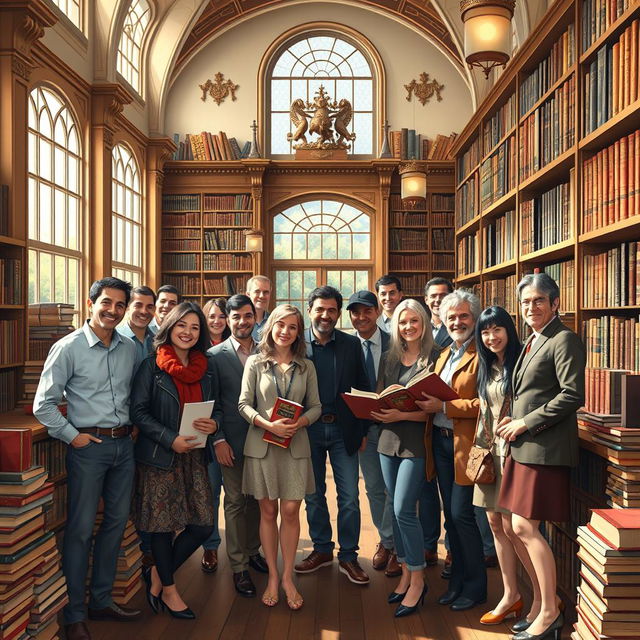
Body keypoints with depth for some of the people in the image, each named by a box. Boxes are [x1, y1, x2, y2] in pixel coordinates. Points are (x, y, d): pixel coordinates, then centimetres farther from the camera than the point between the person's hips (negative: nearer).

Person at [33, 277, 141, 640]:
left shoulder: (130, 349, 6)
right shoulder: (69, 348, -8)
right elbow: (44, 404, -7)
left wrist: (131, 427, 5)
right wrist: (72, 436, -10)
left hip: (124, 444, 6)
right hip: (88, 445, -5)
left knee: (117, 523, 13)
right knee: (81, 529, 1)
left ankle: (102, 601, 29)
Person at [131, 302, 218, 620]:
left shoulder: (205, 369, 9)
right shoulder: (151, 366, -6)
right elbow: (138, 411, -9)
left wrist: (212, 425, -7)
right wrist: (171, 439, -19)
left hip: (194, 456, 5)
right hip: (159, 457, -5)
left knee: (203, 525, 2)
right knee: (162, 525, 5)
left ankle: (158, 575, 25)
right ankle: (168, 590, 27)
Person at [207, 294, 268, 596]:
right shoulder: (215, 355, -2)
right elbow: (211, 403, -4)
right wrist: (218, 439, -10)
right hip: (232, 441, -3)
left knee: (257, 499, 14)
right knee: (235, 502, 4)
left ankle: (252, 551, 33)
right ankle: (238, 566, 15)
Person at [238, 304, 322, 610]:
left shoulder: (306, 367, 6)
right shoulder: (255, 363, 1)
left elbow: (316, 406, 7)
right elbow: (243, 404, -3)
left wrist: (301, 422, -14)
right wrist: (268, 424, -19)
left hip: (295, 445, 1)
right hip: (261, 444, -1)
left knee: (290, 512, 1)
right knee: (268, 511, 8)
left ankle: (287, 577, 16)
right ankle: (272, 576, 21)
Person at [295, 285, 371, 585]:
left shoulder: (352, 344, 1)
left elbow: (363, 389, 5)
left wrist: (364, 430, 2)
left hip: (343, 430, 0)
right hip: (308, 430, 0)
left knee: (349, 498, 4)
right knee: (313, 495, 13)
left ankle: (348, 556, 19)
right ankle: (322, 549, 30)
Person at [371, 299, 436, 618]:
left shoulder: (433, 359, -6)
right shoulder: (389, 358, 11)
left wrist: (402, 415, -22)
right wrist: (376, 412, -6)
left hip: (416, 440, -6)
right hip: (389, 438, 6)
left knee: (403, 510, -7)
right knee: (396, 510, 11)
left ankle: (418, 580, 9)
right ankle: (405, 573, 25)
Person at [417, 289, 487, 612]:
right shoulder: (443, 355, 17)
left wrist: (443, 406, -20)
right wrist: (426, 403, -2)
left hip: (465, 443, -7)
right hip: (440, 441, 8)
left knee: (461, 514, -3)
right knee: (451, 515, 13)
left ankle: (475, 585, 15)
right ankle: (458, 580, 26)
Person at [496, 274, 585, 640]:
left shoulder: (564, 340, -9)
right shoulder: (533, 342, 18)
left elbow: (573, 395, -17)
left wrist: (526, 423, -14)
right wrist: (514, 419, 7)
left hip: (545, 447, -9)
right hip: (525, 446, 9)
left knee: (525, 527, -7)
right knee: (527, 529, 10)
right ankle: (543, 605, 22)